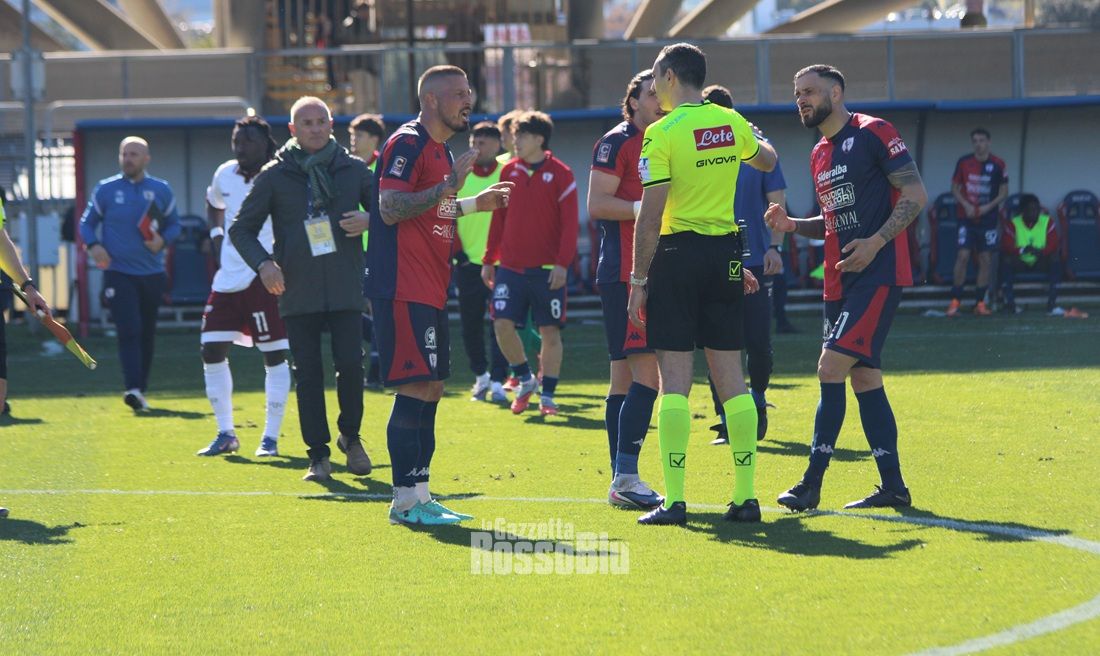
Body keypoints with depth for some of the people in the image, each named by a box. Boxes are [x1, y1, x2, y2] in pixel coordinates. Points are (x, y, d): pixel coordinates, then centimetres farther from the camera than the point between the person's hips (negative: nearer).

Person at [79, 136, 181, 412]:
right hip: (118, 272, -3)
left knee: (147, 334, 9)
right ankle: (133, 389, -25)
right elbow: (87, 223, 7)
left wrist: (163, 240, -9)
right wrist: (93, 245, -12)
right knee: (129, 331, -17)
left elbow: (174, 224, 12)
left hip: (152, 273, 3)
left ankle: (140, 390, 21)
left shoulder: (161, 191, 5)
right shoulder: (106, 189, 1)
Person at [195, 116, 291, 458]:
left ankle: (271, 437, 8)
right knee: (212, 350, 2)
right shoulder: (225, 175, 8)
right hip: (228, 278, 6)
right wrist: (217, 239, 15)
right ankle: (226, 434, 14)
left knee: (274, 355, -1)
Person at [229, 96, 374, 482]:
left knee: (350, 366, -7)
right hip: (297, 292, 0)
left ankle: (351, 437, 17)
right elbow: (241, 229, 6)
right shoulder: (275, 176, 4)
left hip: (346, 290, 0)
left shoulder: (354, 170, 8)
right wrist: (263, 263, -11)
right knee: (308, 375, 0)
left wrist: (369, 221, -10)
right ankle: (318, 454, 8)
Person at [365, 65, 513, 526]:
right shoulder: (407, 144, -11)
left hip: (429, 292, 10)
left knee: (431, 389, 11)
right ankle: (406, 501, -8)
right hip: (403, 291, -10)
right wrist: (449, 186, -25)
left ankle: (419, 495, 16)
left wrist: (475, 204, 22)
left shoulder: (440, 150, 20)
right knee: (414, 389, -11)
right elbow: (390, 209, -20)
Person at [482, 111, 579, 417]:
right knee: (502, 324, -7)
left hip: (547, 270, -3)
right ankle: (525, 380, 14)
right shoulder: (509, 171, 9)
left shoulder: (560, 174, -4)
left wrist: (562, 263, -14)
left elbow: (570, 222, -6)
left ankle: (547, 396, 11)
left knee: (550, 331, 1)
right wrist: (489, 260, 11)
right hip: (510, 266, 3)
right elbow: (498, 218, 13)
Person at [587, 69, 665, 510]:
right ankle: (625, 477, -15)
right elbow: (597, 205, -13)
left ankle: (621, 481, 11)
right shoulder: (617, 142, -5)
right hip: (624, 273, -9)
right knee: (645, 375, -15)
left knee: (626, 376, 9)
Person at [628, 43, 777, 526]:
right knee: (731, 377, 8)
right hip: (725, 253, 5)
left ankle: (674, 500, -6)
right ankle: (746, 495, 7)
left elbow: (650, 218, -13)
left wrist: (638, 280, -7)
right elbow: (767, 161, 29)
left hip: (678, 254, -5)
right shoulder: (731, 123, 7)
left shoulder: (662, 133, -11)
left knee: (674, 378, -3)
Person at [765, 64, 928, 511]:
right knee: (863, 376, 8)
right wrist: (793, 225, 6)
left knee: (831, 367, -14)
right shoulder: (819, 155, 17)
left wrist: (875, 242, -20)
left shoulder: (873, 133, -8)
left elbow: (915, 195, -11)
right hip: (840, 281, 9)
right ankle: (893, 486, 13)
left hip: (878, 274, -9)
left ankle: (812, 482, -11)